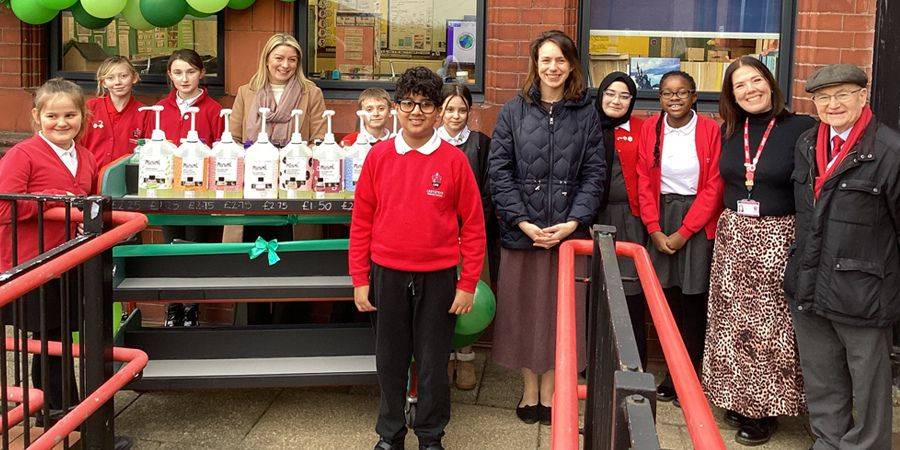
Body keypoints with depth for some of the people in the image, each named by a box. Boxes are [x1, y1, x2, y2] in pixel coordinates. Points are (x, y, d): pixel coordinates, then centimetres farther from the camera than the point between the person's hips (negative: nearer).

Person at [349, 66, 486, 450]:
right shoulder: (379, 156, 0)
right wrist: (360, 280, 1)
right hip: (387, 275, 2)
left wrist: (468, 284, -4)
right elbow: (361, 221, 3)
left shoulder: (453, 159, -4)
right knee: (390, 360, 13)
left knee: (433, 363, 9)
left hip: (438, 278, -1)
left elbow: (473, 225, -2)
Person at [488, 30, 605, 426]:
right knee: (523, 309, 7)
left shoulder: (585, 115, 4)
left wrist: (572, 222, -10)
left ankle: (549, 392, 22)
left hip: (568, 231, 0)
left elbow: (594, 173, 1)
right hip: (521, 230, 0)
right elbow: (499, 171, -2)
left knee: (560, 311, 7)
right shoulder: (513, 112, 2)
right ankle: (530, 390, 23)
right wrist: (523, 222, -10)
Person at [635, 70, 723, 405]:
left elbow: (714, 187, -6)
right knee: (667, 299, 3)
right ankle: (674, 374, 14)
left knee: (693, 302, 0)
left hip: (698, 221, -2)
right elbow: (645, 183, 5)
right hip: (662, 219, 3)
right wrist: (654, 230, -4)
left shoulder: (710, 130, -6)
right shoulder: (650, 129, 3)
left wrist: (683, 232, -9)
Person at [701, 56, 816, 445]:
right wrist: (726, 225, 10)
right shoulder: (729, 132, 8)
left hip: (778, 238, -5)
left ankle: (766, 409, 13)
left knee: (771, 325, 0)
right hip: (732, 235, 5)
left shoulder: (801, 129, -8)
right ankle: (739, 400, 23)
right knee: (732, 321, 9)